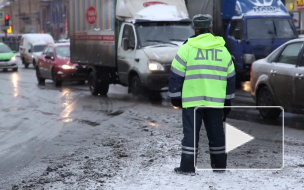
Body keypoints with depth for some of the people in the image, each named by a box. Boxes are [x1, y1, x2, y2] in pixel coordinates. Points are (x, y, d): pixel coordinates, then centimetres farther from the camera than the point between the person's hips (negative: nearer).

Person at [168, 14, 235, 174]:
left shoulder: (187, 48, -3)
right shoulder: (223, 50, 10)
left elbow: (176, 75, -3)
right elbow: (230, 77, 15)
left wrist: (175, 96, 6)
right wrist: (227, 100, 22)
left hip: (192, 100, -3)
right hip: (216, 101, 3)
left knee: (191, 133, 1)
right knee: (216, 132, 12)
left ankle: (188, 166, 0)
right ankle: (219, 164, 19)